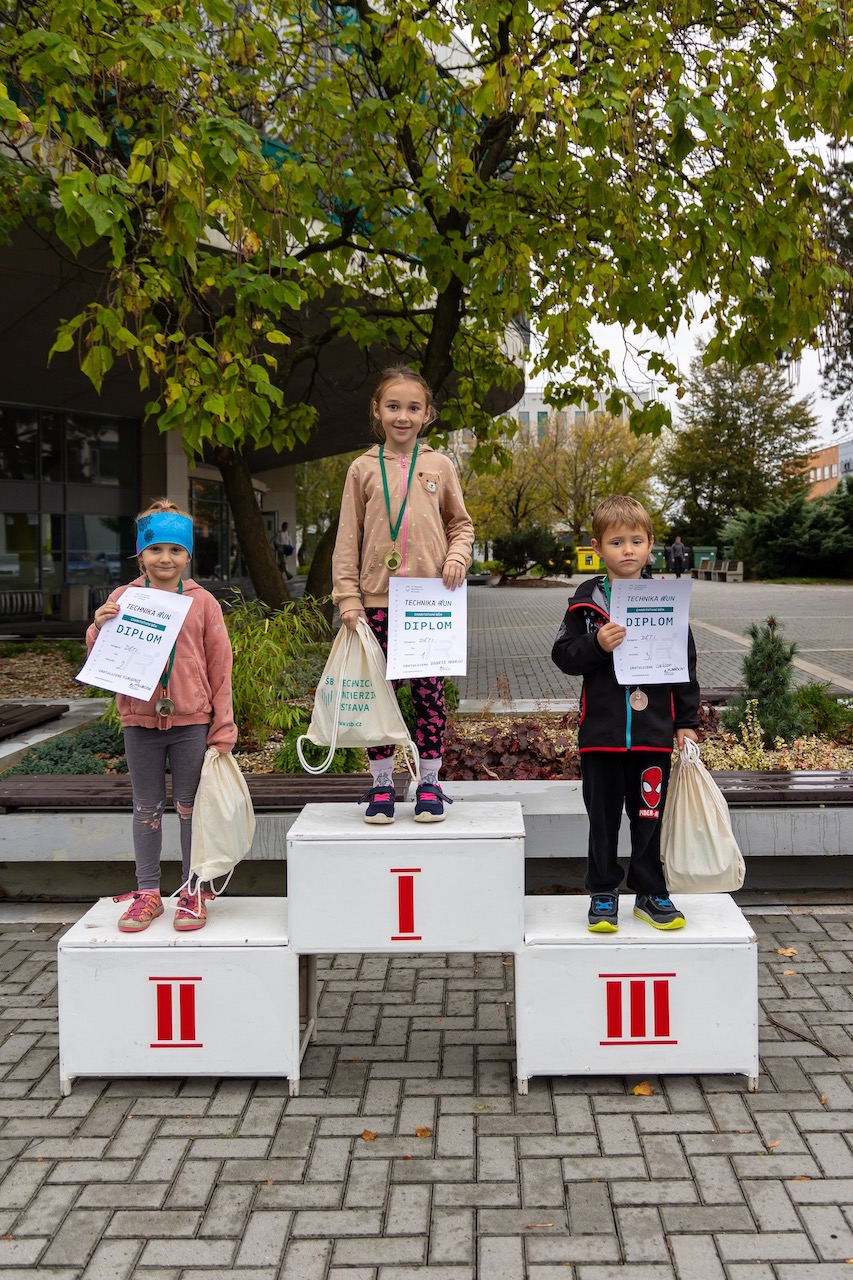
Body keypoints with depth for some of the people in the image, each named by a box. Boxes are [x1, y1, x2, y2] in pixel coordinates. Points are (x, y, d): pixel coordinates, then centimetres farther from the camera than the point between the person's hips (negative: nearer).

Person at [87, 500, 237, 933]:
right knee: (147, 808, 11)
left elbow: (220, 666, 1)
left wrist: (223, 728, -2)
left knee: (191, 807, 8)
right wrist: (99, 629, -14)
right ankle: (147, 893, 23)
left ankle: (193, 892, 20)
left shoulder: (202, 601, 0)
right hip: (140, 719, 2)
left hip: (192, 721, -1)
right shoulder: (123, 598, 3)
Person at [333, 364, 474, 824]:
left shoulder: (440, 466, 8)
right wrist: (348, 597, -3)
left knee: (429, 692, 4)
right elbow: (347, 539, 5)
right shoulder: (363, 469, 6)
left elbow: (461, 523, 15)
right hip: (378, 600, 0)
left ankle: (428, 782, 16)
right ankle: (381, 784, 15)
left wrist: (458, 557, -6)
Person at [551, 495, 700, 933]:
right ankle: (602, 894, 22)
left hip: (654, 729, 1)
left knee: (651, 814, 9)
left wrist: (687, 721, 5)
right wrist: (596, 645, -19)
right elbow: (563, 655, -1)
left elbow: (685, 664, 7)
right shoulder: (586, 600, 1)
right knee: (603, 817, 9)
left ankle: (651, 893, 24)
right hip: (601, 729, 0)